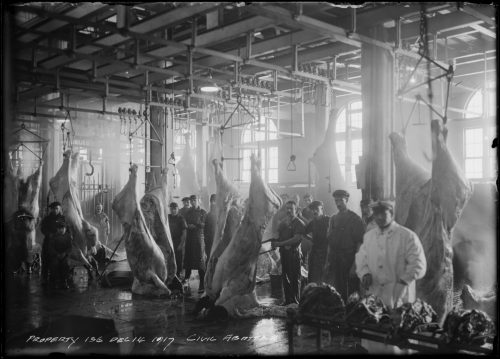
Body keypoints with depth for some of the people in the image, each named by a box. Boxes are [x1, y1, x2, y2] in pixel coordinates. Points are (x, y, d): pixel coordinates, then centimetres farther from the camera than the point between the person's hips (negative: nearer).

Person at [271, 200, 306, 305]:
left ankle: (295, 301, 5)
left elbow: (296, 239, -15)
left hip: (294, 252, -6)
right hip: (283, 252, 7)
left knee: (294, 278, -3)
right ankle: (288, 300, 19)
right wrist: (274, 242, -2)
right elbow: (278, 235, 21)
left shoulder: (299, 223, -6)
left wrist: (280, 243, -18)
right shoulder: (283, 222, 16)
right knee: (285, 276, 10)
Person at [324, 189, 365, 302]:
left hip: (349, 261, -5)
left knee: (351, 294, -3)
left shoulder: (355, 219, -5)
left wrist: (355, 265, -15)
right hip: (335, 262, 5)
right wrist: (328, 261, 9)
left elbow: (359, 243, -10)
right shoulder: (333, 219, 13)